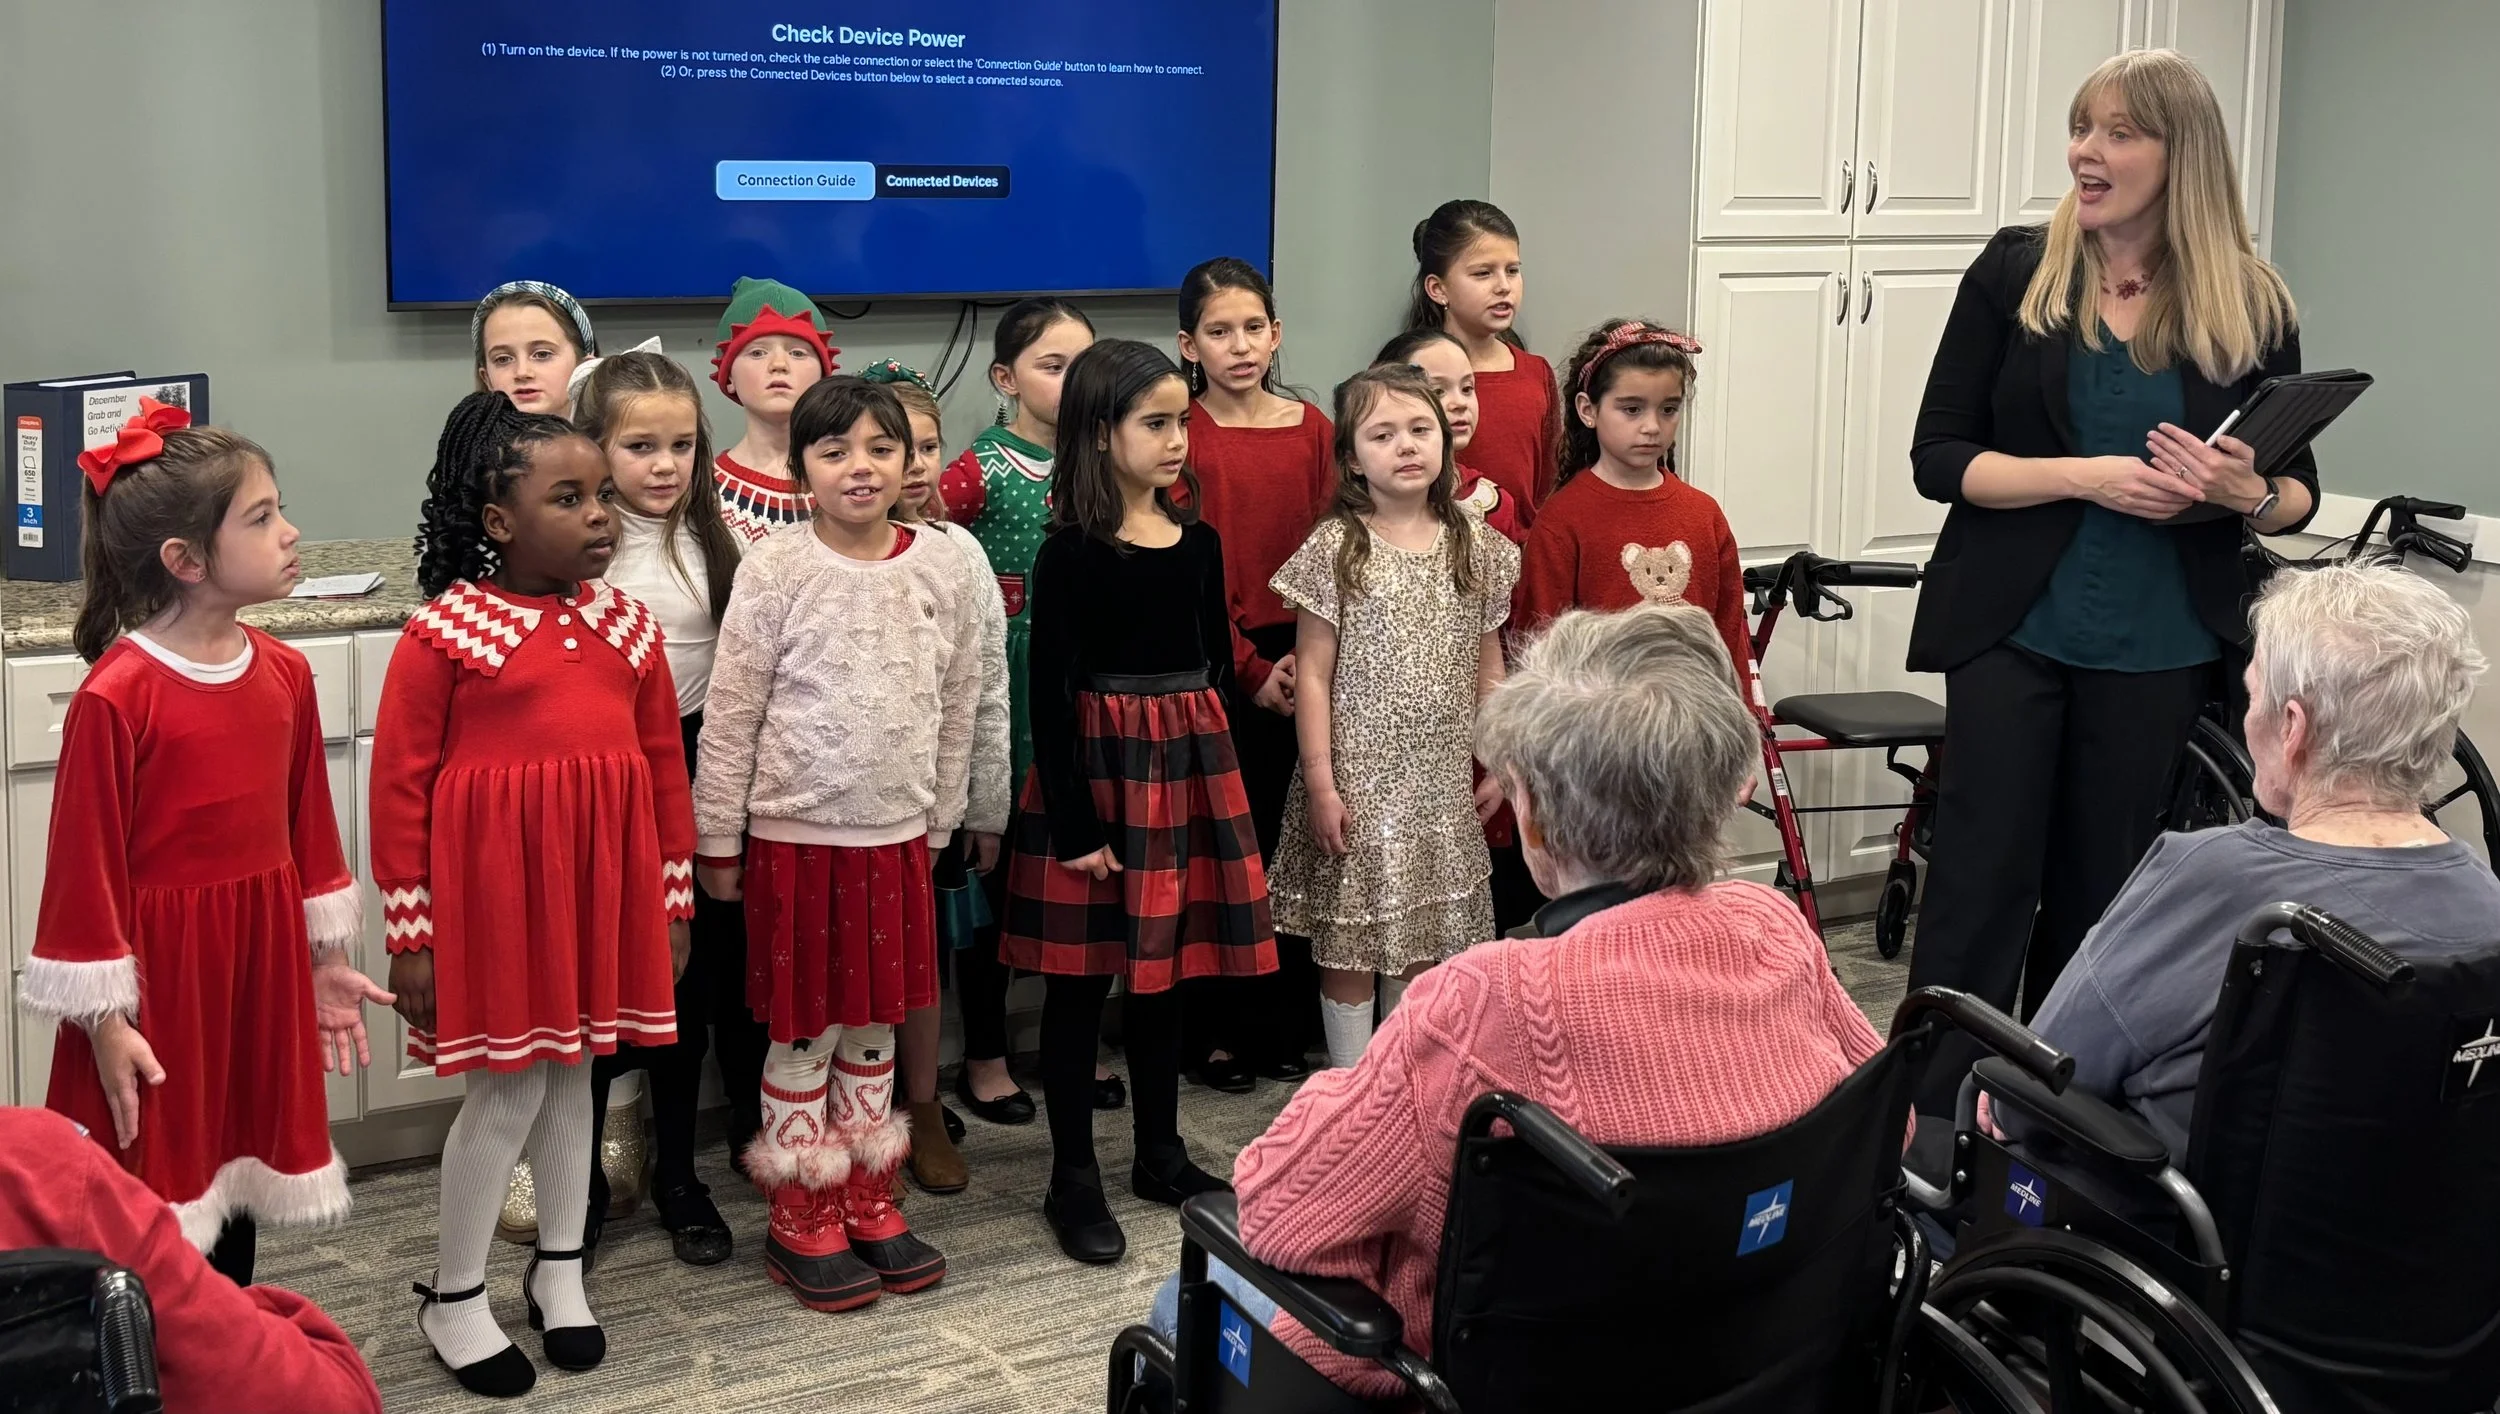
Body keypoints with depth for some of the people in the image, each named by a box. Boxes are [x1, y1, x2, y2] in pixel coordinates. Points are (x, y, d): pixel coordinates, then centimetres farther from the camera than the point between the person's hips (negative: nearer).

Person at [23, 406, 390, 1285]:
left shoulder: (284, 675, 2)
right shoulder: (115, 694, -18)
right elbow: (87, 864, -14)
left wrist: (326, 958, 15)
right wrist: (105, 1018, -12)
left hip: (260, 966, 6)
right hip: (159, 977, -6)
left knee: (240, 1173, 17)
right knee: (156, 1192, 3)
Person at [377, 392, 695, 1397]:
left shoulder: (628, 626, 3)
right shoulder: (442, 634, -12)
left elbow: (664, 770, 9)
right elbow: (401, 788, -9)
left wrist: (673, 901, 10)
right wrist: (409, 934, -9)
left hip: (598, 889, 5)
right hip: (492, 892, -5)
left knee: (571, 1074, 16)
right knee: (509, 1088, 1)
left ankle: (559, 1271, 34)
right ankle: (453, 1300, 20)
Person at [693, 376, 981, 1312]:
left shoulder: (938, 567, 0)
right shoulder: (775, 573, -10)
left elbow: (958, 702, 9)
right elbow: (730, 714, -6)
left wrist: (939, 818, 11)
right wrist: (717, 841, -4)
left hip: (896, 833, 4)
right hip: (796, 835, -3)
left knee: (876, 1023, 14)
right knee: (803, 1031, 6)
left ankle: (868, 1201, 28)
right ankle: (802, 1219, 18)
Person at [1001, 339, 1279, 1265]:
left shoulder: (1198, 540, 6)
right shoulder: (1070, 555, -11)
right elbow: (1051, 693, -12)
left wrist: (1223, 774, 11)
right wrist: (1075, 824, -15)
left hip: (1190, 768, 6)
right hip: (1099, 769, -5)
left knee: (1165, 969, 15)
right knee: (1079, 979, 3)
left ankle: (1161, 1155, 28)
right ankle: (1073, 1179, 13)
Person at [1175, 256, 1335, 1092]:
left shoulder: (1311, 428, 7)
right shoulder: (1184, 436, -5)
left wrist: (1307, 655, -6)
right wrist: (1252, 669, -12)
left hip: (1298, 664, 4)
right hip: (1218, 670, -4)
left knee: (1288, 841, 7)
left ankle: (1282, 1021, 20)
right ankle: (1211, 1031, 14)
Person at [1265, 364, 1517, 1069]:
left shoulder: (1475, 548, 4)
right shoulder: (1335, 548, -7)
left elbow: (1487, 668, 10)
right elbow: (1314, 675, -7)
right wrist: (1320, 785, -10)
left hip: (1442, 783, 4)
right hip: (1359, 780, -3)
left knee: (1425, 944, 12)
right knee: (1350, 946, 4)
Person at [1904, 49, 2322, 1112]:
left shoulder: (2250, 306, 0)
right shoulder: (2016, 273, -2)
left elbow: (2299, 491, 8)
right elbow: (1937, 456, -5)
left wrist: (2248, 495, -16)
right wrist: (2088, 476, -19)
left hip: (2157, 651, 1)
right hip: (2012, 631, -1)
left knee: (2098, 895, 10)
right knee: (1982, 885, -1)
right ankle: (1932, 1123, 7)